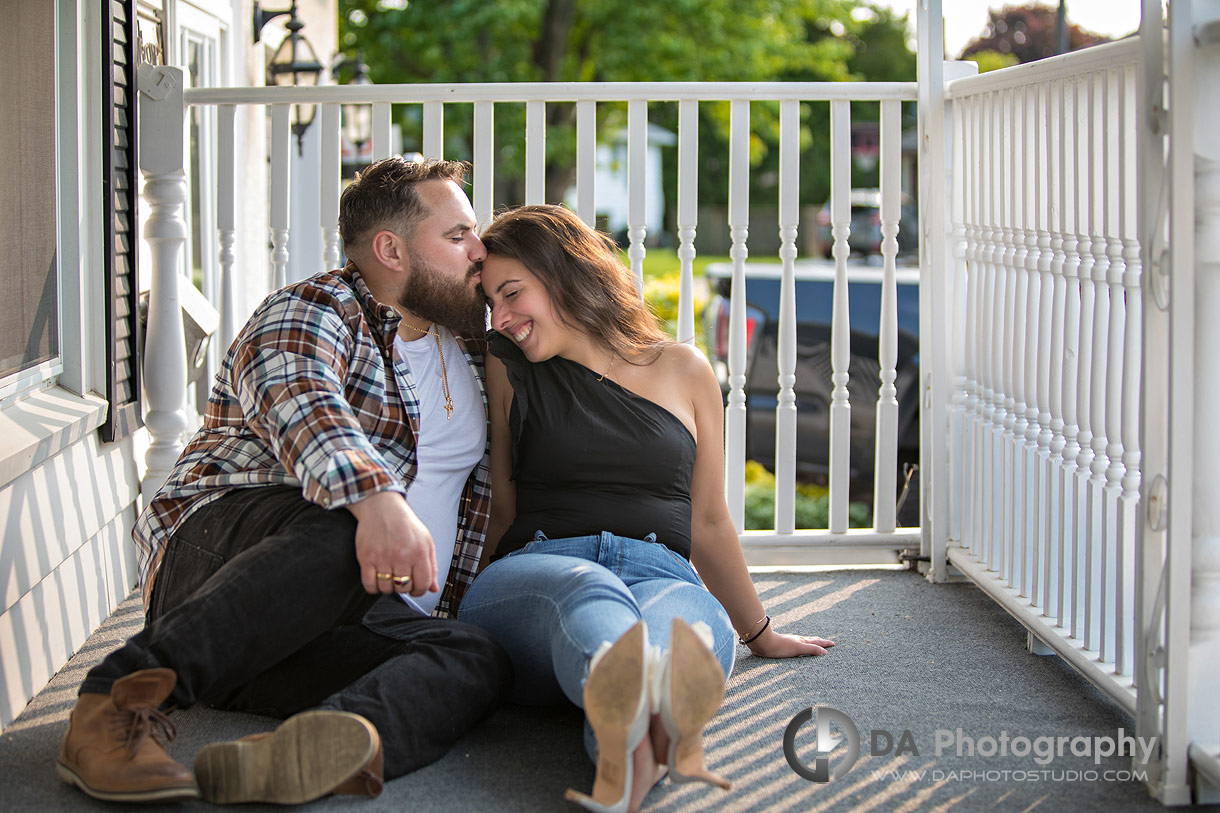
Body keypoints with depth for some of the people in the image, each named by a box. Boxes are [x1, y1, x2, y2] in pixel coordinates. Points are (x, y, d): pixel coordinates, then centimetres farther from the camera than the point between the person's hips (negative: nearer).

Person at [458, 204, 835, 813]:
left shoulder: (683, 371, 18)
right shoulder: (508, 370, 19)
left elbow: (707, 523, 26)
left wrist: (760, 635, 31)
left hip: (662, 576, 1)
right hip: (535, 572, -1)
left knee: (689, 616, -38)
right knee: (588, 592, -40)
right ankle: (631, 707, -75)